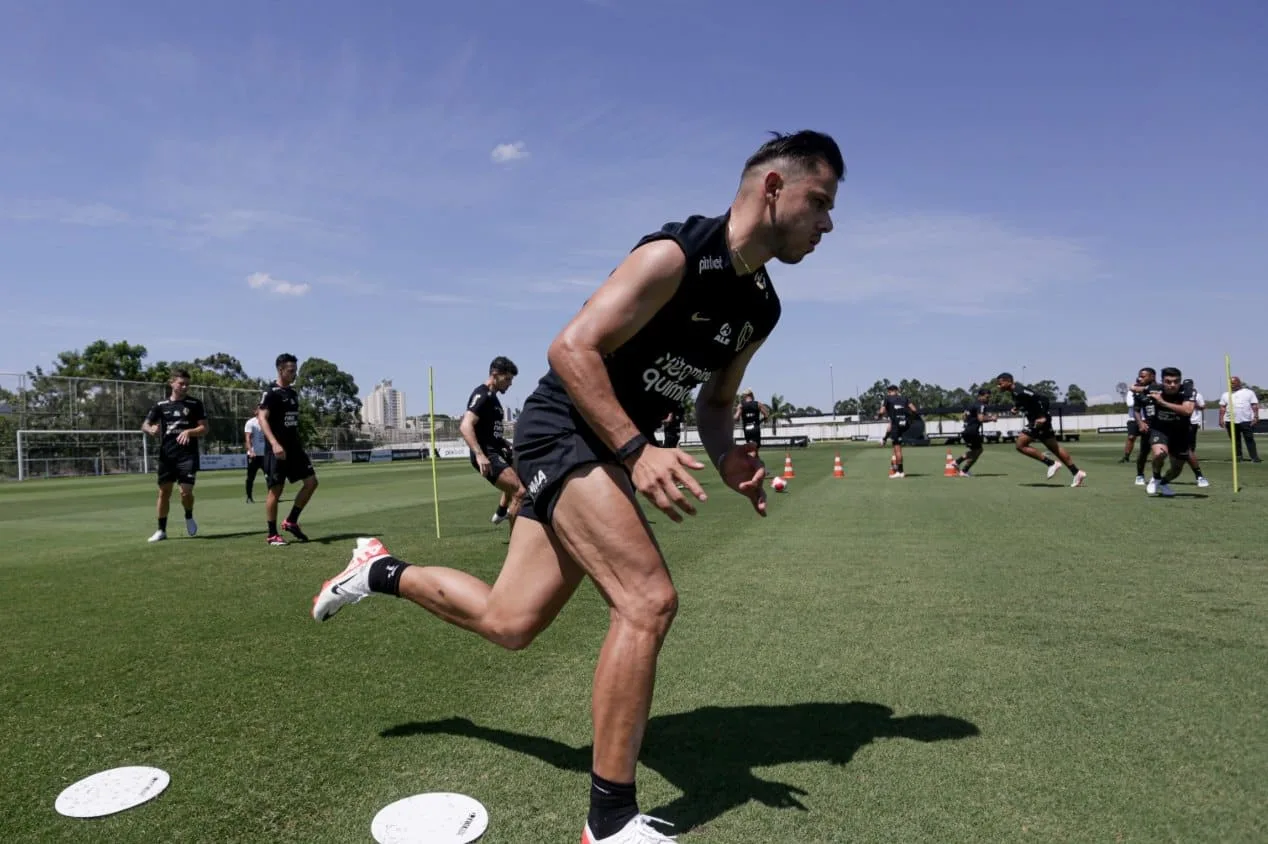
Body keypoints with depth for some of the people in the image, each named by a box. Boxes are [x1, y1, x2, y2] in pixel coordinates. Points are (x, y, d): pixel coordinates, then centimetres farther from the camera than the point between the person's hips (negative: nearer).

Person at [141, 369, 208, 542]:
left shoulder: (194, 404, 1)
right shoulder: (161, 405, 7)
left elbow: (204, 428, -1)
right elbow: (144, 425, 8)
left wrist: (189, 432, -20)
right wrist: (151, 429, -15)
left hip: (188, 454, -2)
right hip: (167, 454, 3)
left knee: (186, 491, -11)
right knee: (164, 492, 6)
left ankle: (189, 517, 20)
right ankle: (161, 530, 17)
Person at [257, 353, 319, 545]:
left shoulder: (293, 392, 14)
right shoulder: (271, 392, -10)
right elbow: (262, 418, -19)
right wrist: (274, 443, -31)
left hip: (294, 447, 8)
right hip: (277, 449, -8)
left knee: (311, 481, 1)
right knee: (276, 490, -1)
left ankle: (291, 522, 14)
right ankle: (272, 534, 10)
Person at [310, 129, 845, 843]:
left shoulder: (762, 309, 8)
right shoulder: (676, 255, -18)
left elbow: (715, 400, 18)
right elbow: (571, 349, -22)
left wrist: (728, 458, -2)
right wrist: (636, 450, -30)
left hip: (612, 447, 9)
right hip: (565, 431, -8)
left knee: (508, 623, 10)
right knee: (649, 601, -20)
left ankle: (382, 571, 35)